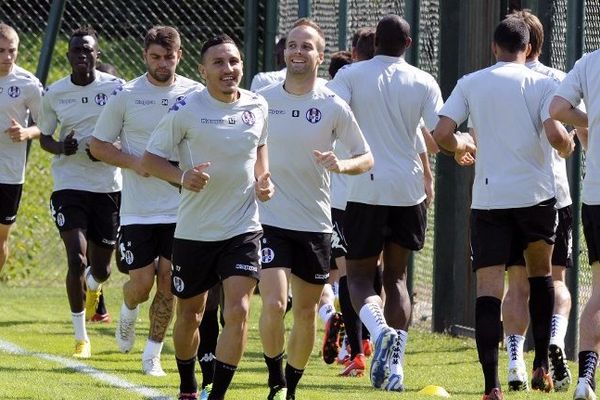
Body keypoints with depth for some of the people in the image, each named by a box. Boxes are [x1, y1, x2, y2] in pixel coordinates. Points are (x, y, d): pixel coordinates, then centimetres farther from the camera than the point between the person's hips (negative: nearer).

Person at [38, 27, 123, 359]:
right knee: (77, 259, -15)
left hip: (108, 185, 1)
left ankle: (93, 288, 48)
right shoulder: (54, 94, 0)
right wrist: (61, 148, -13)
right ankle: (80, 337, -3)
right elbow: (44, 137, 10)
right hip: (69, 185, 0)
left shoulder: (116, 88, -4)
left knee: (100, 268, 8)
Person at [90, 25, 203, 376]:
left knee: (168, 282, 0)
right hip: (138, 210, -1)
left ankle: (153, 354, 14)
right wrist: (133, 162, -13)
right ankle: (129, 312, 34)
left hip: (181, 208, 1)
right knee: (141, 283, -2)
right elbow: (98, 145, 3)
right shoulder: (125, 96, -3)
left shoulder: (196, 94, 1)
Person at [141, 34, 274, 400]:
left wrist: (264, 180, 3)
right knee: (189, 314, 12)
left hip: (243, 229, 1)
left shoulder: (258, 106, 1)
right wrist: (182, 177, -23)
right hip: (194, 230, -1)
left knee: (238, 311, -14)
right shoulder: (187, 109, -10)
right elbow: (150, 158, -5)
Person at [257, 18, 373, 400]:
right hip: (270, 220, -1)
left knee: (306, 312, 9)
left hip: (315, 223, 1)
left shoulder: (333, 107, -3)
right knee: (274, 303, -16)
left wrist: (342, 165, -18)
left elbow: (366, 158, 1)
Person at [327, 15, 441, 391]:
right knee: (397, 277, 15)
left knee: (360, 275, 6)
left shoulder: (351, 75, -1)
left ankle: (380, 331, -25)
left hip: (365, 189, -2)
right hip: (408, 189, 2)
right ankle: (395, 365, 6)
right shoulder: (423, 82, 3)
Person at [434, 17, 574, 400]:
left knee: (488, 288, -3)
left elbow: (442, 134, -2)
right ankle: (541, 365, 19)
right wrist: (569, 144, 10)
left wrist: (461, 147, 20)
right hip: (536, 193, 0)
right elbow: (555, 134, -13)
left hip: (488, 198, 0)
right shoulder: (542, 84, 1)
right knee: (540, 270, 24)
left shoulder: (470, 84, 6)